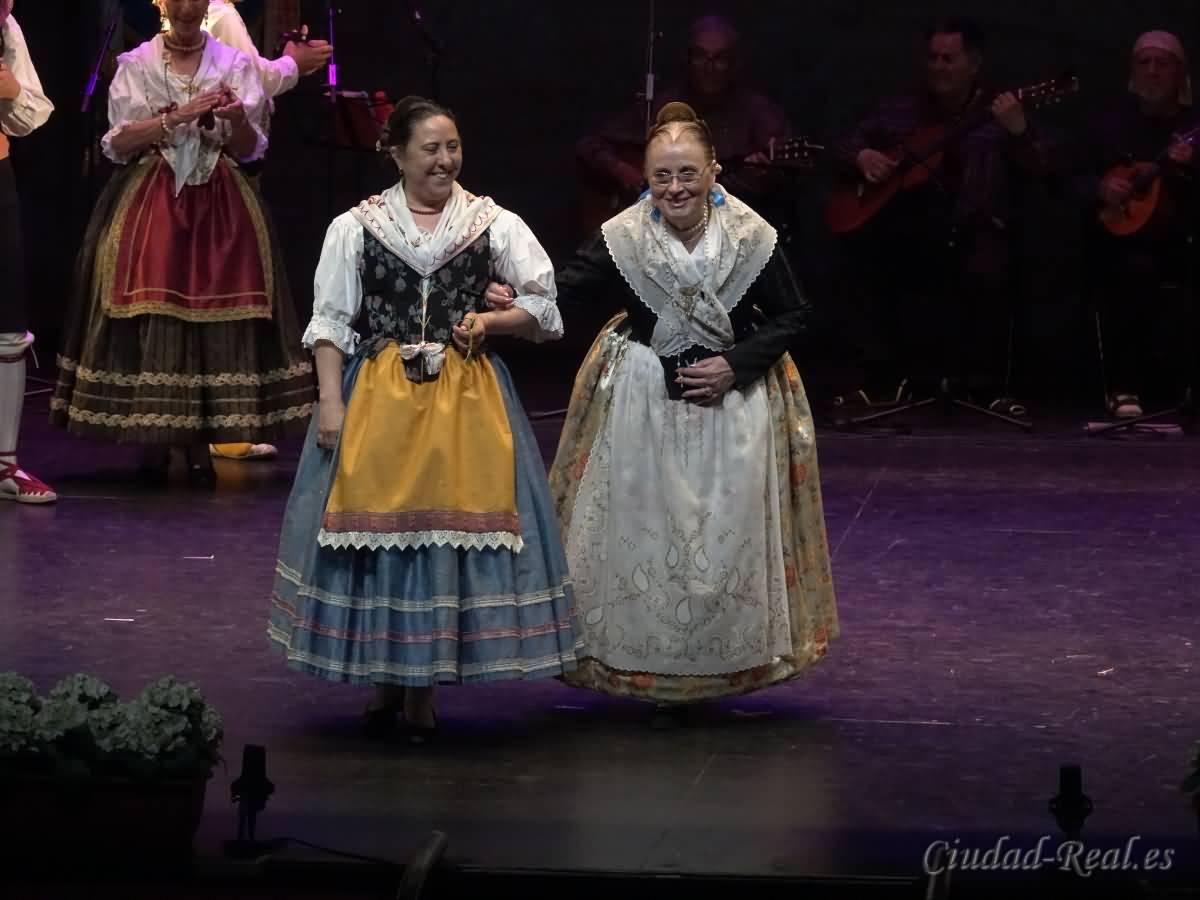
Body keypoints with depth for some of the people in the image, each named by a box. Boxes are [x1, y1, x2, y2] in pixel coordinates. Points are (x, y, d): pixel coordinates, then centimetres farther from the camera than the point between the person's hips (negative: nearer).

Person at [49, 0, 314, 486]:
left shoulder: (235, 64, 6)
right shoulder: (136, 64, 4)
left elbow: (248, 150, 4)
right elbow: (119, 143, -4)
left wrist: (238, 119, -18)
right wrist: (179, 117, -15)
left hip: (219, 206, 1)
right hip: (148, 203, -1)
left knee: (215, 310, -6)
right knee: (151, 313, -8)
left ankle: (200, 441, 0)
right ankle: (154, 437, 1)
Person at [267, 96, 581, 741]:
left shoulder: (495, 224, 5)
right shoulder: (355, 228, 3)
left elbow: (544, 306, 10)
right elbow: (331, 322, 2)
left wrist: (491, 321, -7)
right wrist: (331, 402, -7)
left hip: (465, 397, 1)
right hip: (376, 395, -1)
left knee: (452, 526, -1)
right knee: (377, 529, 0)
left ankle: (423, 690, 12)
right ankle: (384, 682, 16)